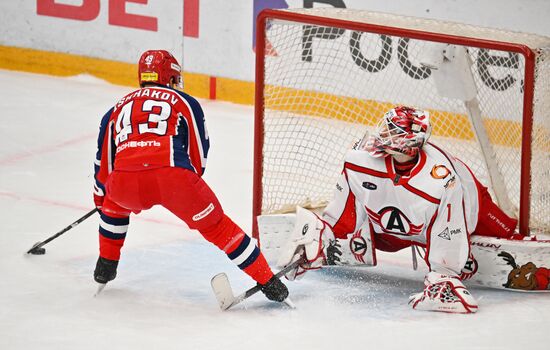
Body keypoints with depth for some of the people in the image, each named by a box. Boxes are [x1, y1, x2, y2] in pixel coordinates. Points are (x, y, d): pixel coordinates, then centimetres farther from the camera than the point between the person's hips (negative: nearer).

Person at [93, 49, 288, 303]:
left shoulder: (117, 109, 29)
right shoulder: (185, 102, 22)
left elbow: (104, 163, 34)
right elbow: (199, 157, 22)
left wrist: (100, 198, 50)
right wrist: (186, 185, 39)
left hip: (124, 182, 2)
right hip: (174, 176, -2)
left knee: (114, 202, 37)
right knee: (217, 226, 13)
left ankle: (106, 265, 38)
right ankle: (268, 282, 11)